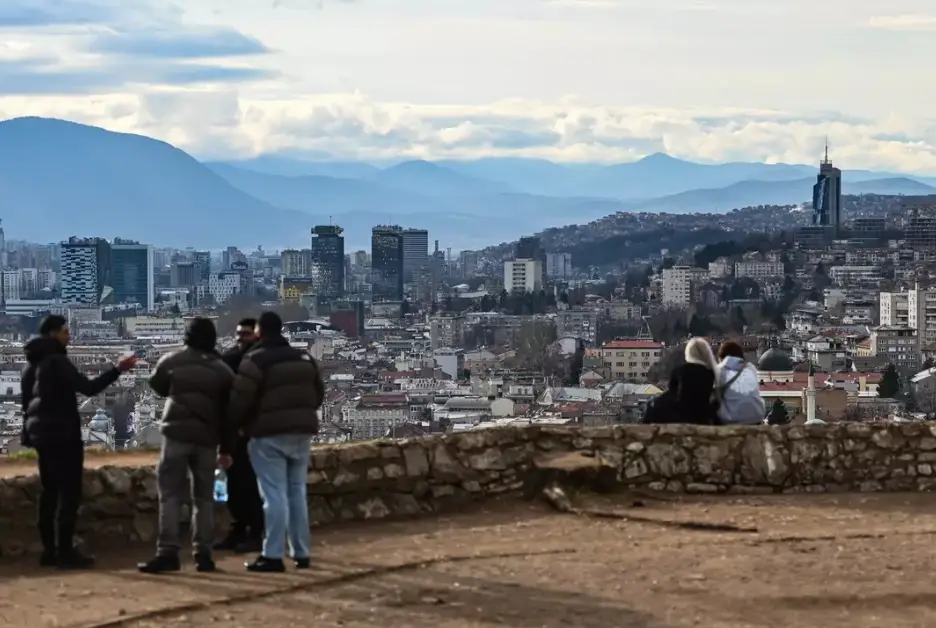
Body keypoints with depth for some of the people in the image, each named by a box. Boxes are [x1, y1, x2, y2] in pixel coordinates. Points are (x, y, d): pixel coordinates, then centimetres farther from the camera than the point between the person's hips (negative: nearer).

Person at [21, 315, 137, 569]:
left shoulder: (32, 364, 15)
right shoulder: (56, 360, -14)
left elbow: (27, 402, 19)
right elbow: (88, 388, -23)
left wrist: (29, 432, 22)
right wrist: (117, 370, -22)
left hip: (42, 433, 9)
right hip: (62, 433, -9)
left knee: (50, 491, 11)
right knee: (69, 492, -7)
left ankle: (50, 550, 10)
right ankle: (65, 551, -11)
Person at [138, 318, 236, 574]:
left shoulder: (172, 361, 3)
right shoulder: (223, 370, 9)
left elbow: (157, 386, 19)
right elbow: (228, 412, 8)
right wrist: (226, 449, 12)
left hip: (177, 433, -2)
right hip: (207, 439, 2)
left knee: (171, 493, -2)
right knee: (204, 496, 10)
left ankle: (168, 552, -12)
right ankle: (203, 554, 7)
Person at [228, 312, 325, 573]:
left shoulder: (256, 359, -9)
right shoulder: (304, 358, 13)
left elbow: (240, 399, -13)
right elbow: (318, 394, 17)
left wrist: (238, 423, 5)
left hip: (269, 434, -6)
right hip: (301, 431, 6)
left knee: (275, 495, -7)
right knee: (297, 492, 12)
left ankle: (273, 555, -9)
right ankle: (301, 553, 14)